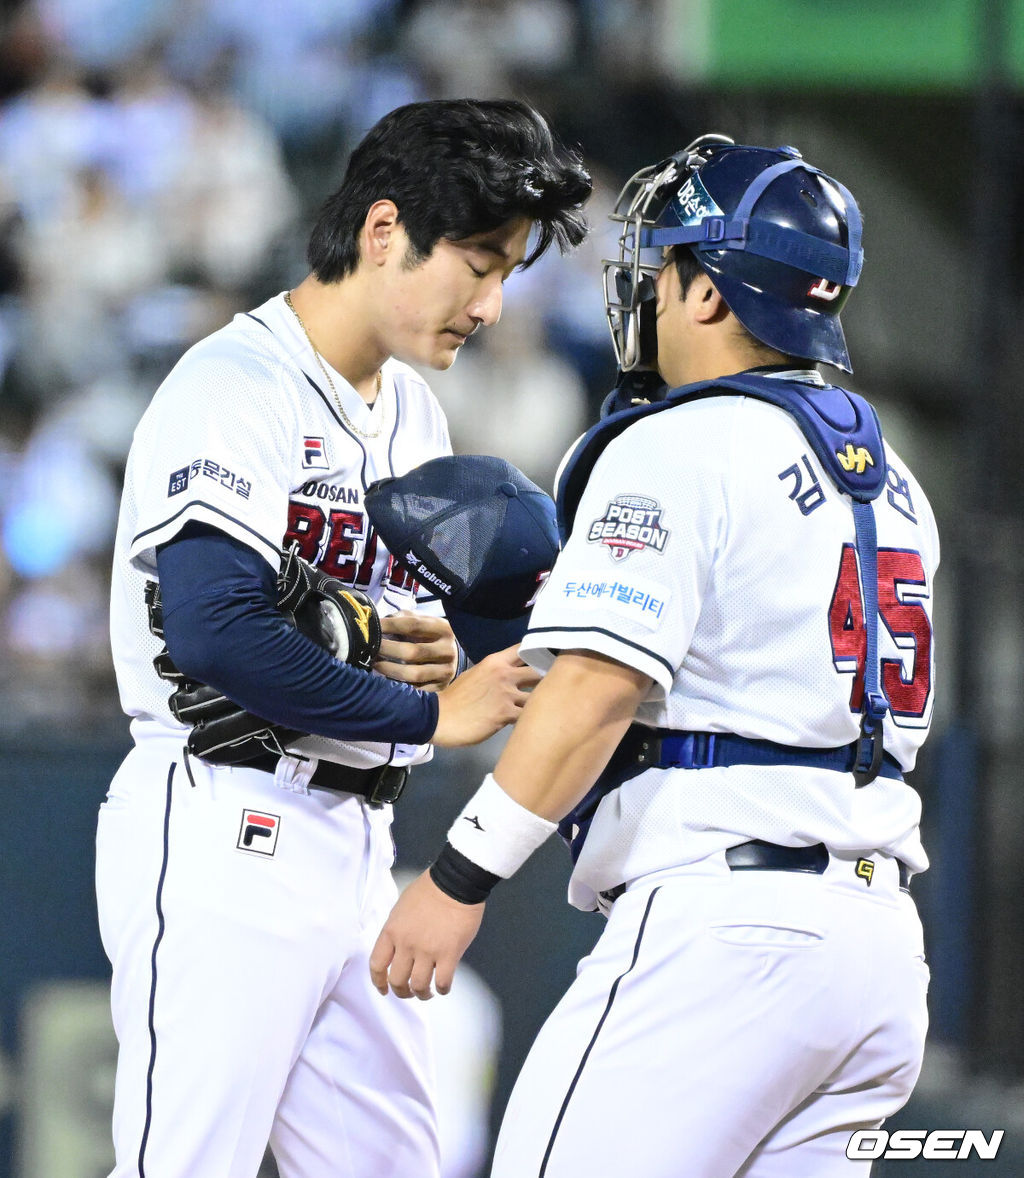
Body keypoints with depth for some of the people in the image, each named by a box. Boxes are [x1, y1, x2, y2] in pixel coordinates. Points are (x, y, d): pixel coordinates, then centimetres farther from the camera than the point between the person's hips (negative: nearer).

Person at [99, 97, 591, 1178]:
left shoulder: (409, 409, 17)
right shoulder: (234, 386, -13)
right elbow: (216, 634, -25)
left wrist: (438, 641, 1)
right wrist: (428, 710, -16)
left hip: (355, 843, 9)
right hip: (223, 839, -9)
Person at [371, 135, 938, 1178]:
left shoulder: (679, 447, -7)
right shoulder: (888, 477, 19)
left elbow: (598, 692, -17)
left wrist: (458, 879, -14)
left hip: (725, 925, -9)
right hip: (877, 937, 9)